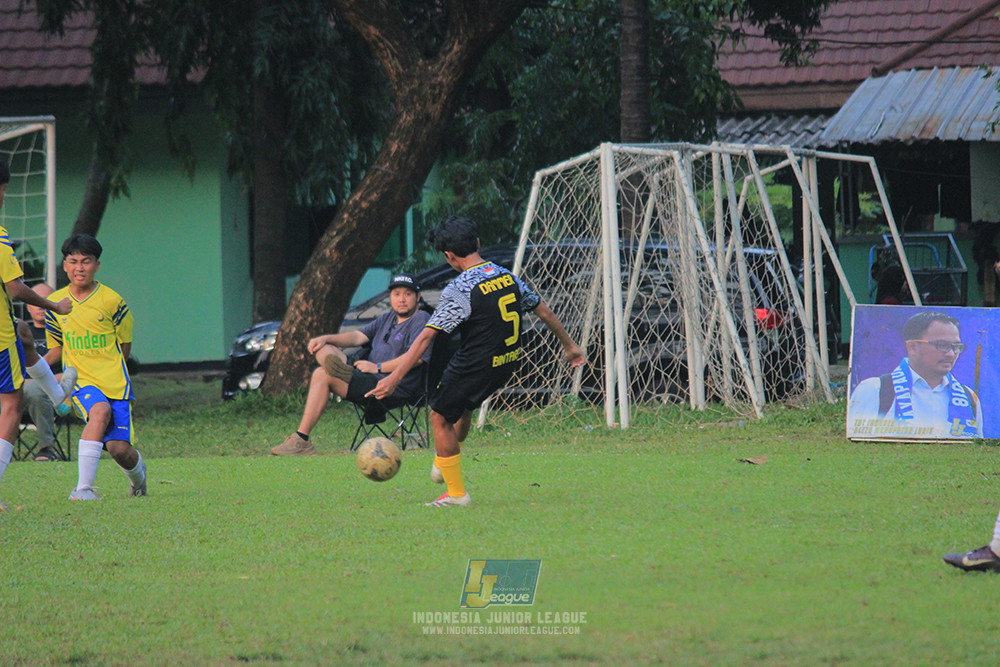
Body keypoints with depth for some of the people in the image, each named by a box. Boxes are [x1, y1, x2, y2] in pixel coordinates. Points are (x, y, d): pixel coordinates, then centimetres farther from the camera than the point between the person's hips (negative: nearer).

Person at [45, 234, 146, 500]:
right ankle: (84, 487, -34)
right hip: (80, 380, 1)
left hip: (114, 380, -1)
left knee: (118, 447, -12)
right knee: (100, 412, -34)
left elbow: (124, 347, 7)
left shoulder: (111, 301, -2)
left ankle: (137, 469, 27)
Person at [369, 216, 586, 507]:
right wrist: (569, 346, 28)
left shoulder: (459, 290, -19)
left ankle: (456, 492, 13)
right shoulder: (508, 277, 1)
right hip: (508, 363, 8)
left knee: (440, 417, 9)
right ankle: (444, 465, 42)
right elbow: (544, 312, 12)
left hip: (475, 367, -7)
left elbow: (426, 336, -23)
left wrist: (394, 378, -23)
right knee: (464, 407, 29)